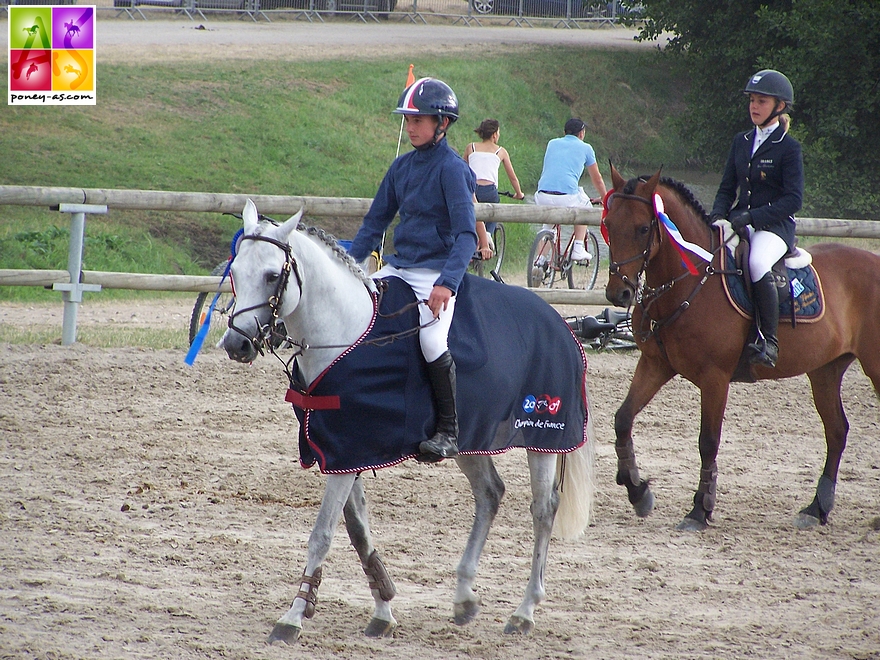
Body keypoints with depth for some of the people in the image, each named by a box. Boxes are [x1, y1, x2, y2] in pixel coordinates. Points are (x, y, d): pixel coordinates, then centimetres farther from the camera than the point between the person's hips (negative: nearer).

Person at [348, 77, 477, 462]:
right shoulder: (402, 167, 11)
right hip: (399, 267, 8)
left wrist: (447, 283, -29)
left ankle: (449, 431, -18)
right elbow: (375, 222, 18)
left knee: (432, 340, -29)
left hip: (437, 271, -8)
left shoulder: (452, 169, -10)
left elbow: (466, 233, -16)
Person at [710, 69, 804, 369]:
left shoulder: (789, 148, -4)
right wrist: (718, 215, -4)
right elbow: (727, 188, 17)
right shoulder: (741, 142, 15)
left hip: (775, 226, -6)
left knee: (758, 264, -37)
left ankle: (769, 340, -29)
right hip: (740, 222, 6)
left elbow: (793, 200, -11)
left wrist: (753, 216, -20)